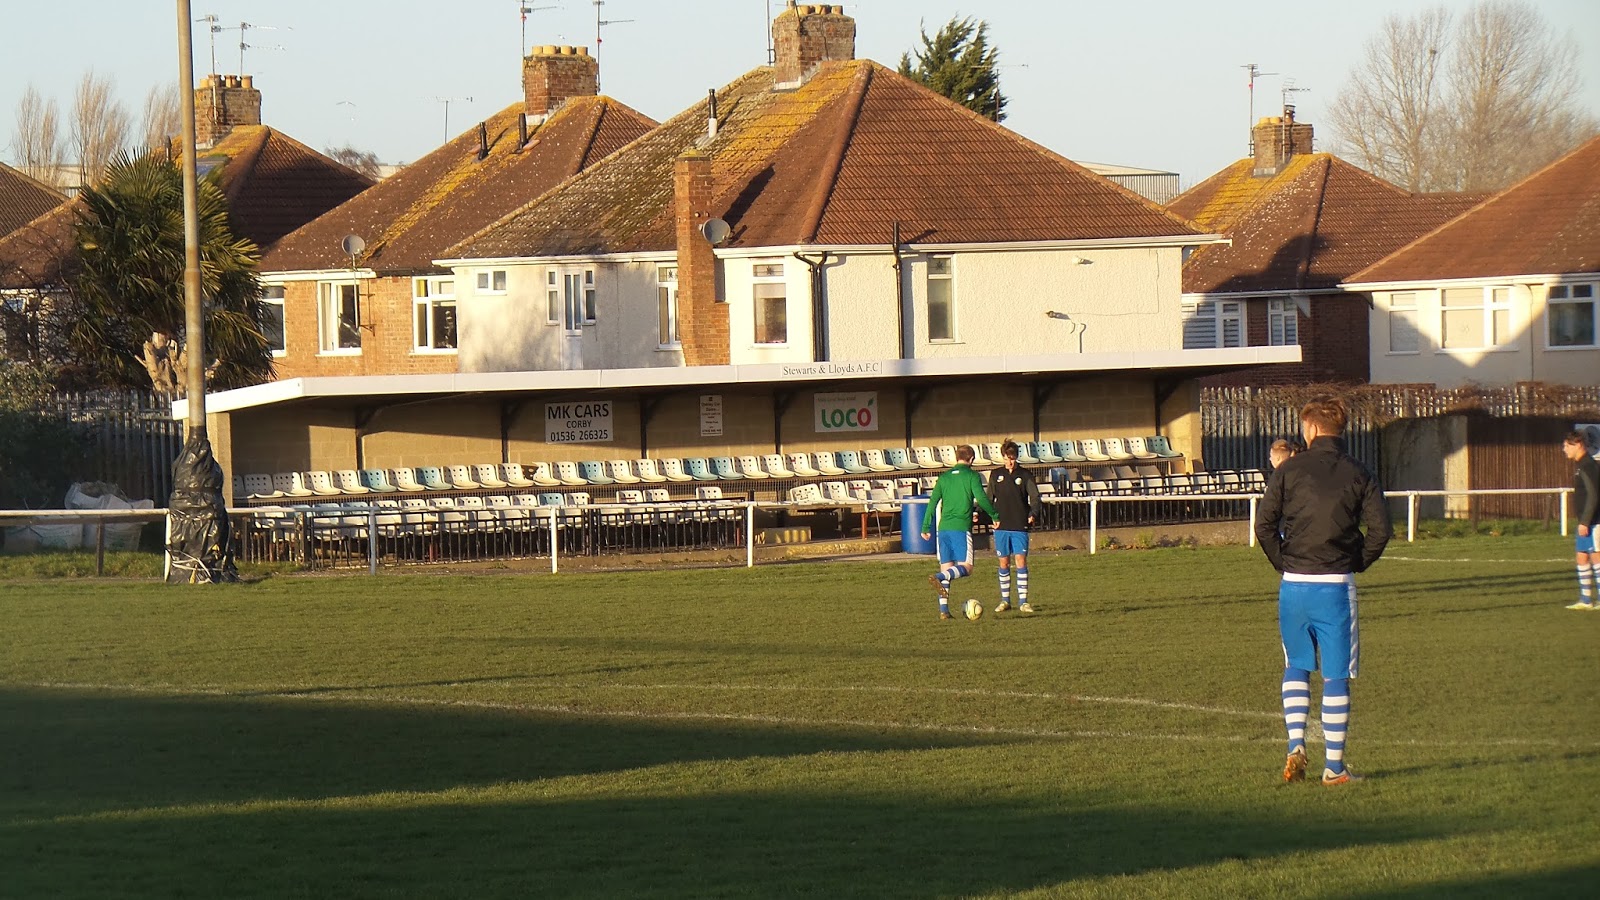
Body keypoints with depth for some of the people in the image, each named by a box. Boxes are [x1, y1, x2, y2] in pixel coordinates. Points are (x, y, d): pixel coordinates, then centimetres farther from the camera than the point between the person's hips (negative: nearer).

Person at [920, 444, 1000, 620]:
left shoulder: (944, 477, 14)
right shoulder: (972, 476, 0)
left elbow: (933, 502, 9)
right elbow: (981, 499, -9)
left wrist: (926, 527, 12)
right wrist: (994, 515, 6)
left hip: (944, 528, 5)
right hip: (962, 528, -5)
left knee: (946, 567, 9)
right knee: (966, 567, -5)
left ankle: (943, 609, 1)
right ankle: (938, 578, -33)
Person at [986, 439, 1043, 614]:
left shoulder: (1025, 475, 2)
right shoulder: (995, 474, 8)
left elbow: (1035, 498, -3)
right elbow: (989, 499, 15)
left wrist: (1034, 514, -20)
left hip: (1020, 526, -2)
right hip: (1001, 526, 2)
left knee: (1021, 560, -8)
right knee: (1004, 562, 5)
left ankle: (1023, 601, -5)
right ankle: (1005, 600, 14)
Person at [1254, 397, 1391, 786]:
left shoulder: (1290, 470, 0)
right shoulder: (1357, 474, 1)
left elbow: (1264, 524, -5)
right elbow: (1380, 529, -7)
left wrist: (1282, 563, 8)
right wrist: (1357, 563, 8)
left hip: (1294, 583, 1)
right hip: (1337, 586, -1)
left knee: (1296, 667, 18)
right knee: (1336, 676, 5)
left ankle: (1295, 746, 2)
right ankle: (1334, 765, 5)